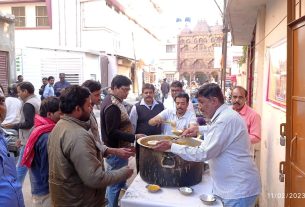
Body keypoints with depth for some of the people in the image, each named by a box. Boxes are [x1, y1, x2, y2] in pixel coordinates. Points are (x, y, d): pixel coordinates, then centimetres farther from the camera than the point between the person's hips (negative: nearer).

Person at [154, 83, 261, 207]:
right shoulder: (225, 114, 6)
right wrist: (199, 129, 16)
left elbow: (203, 154, -26)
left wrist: (171, 147, -20)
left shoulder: (225, 120, -26)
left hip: (238, 189, -9)